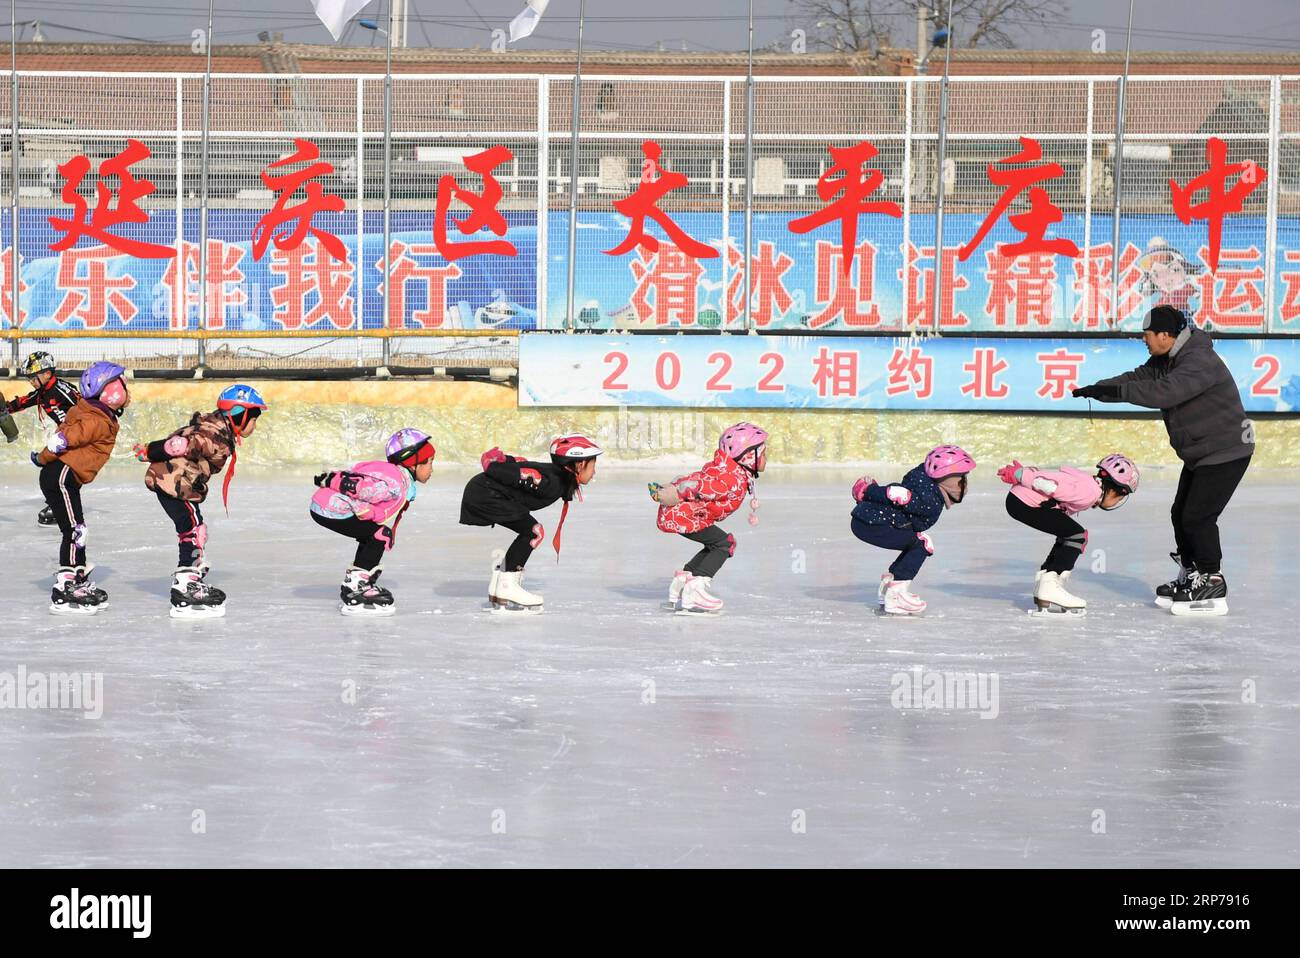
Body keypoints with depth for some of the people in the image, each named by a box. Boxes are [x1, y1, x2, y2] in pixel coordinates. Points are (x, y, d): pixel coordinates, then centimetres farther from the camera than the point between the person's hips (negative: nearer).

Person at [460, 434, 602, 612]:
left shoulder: (560, 478, 8)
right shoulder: (552, 482, -22)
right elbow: (515, 473, -23)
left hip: (483, 495, 10)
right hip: (484, 494, -10)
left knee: (530, 532, 12)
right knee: (533, 531, -11)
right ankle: (506, 588, -7)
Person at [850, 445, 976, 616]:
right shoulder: (932, 504, -18)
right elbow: (896, 495, -22)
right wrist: (868, 492, -12)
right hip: (869, 524, -10)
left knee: (918, 542, 19)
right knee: (922, 544, -8)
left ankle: (887, 587, 25)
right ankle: (894, 596, -12)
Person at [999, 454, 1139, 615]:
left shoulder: (1087, 485, 18)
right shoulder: (1090, 492, -14)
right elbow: (1052, 484, -19)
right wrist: (1020, 475, -13)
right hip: (1023, 502, -10)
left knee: (1069, 534, 18)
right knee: (1077, 535, -8)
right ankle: (1049, 589, -11)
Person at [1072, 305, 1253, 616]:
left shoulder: (1199, 361, -26)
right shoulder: (1165, 359, 6)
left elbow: (1165, 392, -38)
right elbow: (1138, 378, 4)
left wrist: (1117, 390, -36)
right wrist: (1096, 389, -11)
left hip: (1227, 451, -10)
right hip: (1199, 453, 10)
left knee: (1198, 517, -12)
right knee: (1181, 514, 13)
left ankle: (1212, 589, -6)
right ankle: (1190, 578, 26)